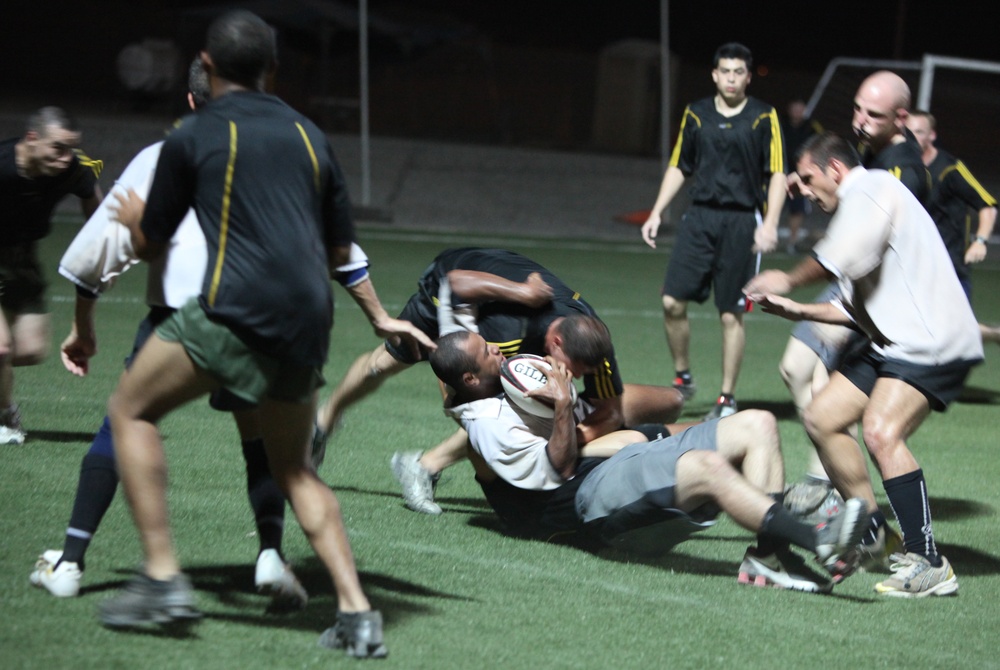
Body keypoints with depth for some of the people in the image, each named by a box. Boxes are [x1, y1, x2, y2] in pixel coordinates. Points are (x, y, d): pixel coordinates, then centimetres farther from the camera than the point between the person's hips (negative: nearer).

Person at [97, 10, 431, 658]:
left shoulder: (193, 137, 3)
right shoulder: (308, 134, 16)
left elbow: (150, 243, 13)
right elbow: (341, 248, 22)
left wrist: (132, 215, 36)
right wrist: (380, 316, 36)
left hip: (235, 311, -5)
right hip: (307, 323, 5)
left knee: (131, 410, 13)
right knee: (296, 469, 19)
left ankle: (163, 575, 3)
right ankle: (357, 612, 4)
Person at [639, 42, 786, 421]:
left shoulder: (764, 118, 1)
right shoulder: (696, 115, 10)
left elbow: (777, 175, -2)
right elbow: (679, 168, 17)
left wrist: (769, 224, -13)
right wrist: (657, 214, 10)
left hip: (742, 222, -3)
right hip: (700, 217, 3)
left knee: (731, 315, -1)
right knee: (672, 301, -7)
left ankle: (727, 399, 9)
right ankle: (683, 378, 14)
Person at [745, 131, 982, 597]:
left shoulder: (871, 189, -7)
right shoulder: (858, 205, 25)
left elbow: (844, 257, -23)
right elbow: (858, 306, 26)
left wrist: (789, 280, -6)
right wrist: (798, 311, 19)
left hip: (931, 341, -11)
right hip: (891, 342, 11)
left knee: (880, 432, -26)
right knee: (822, 418, 11)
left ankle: (930, 566, -26)